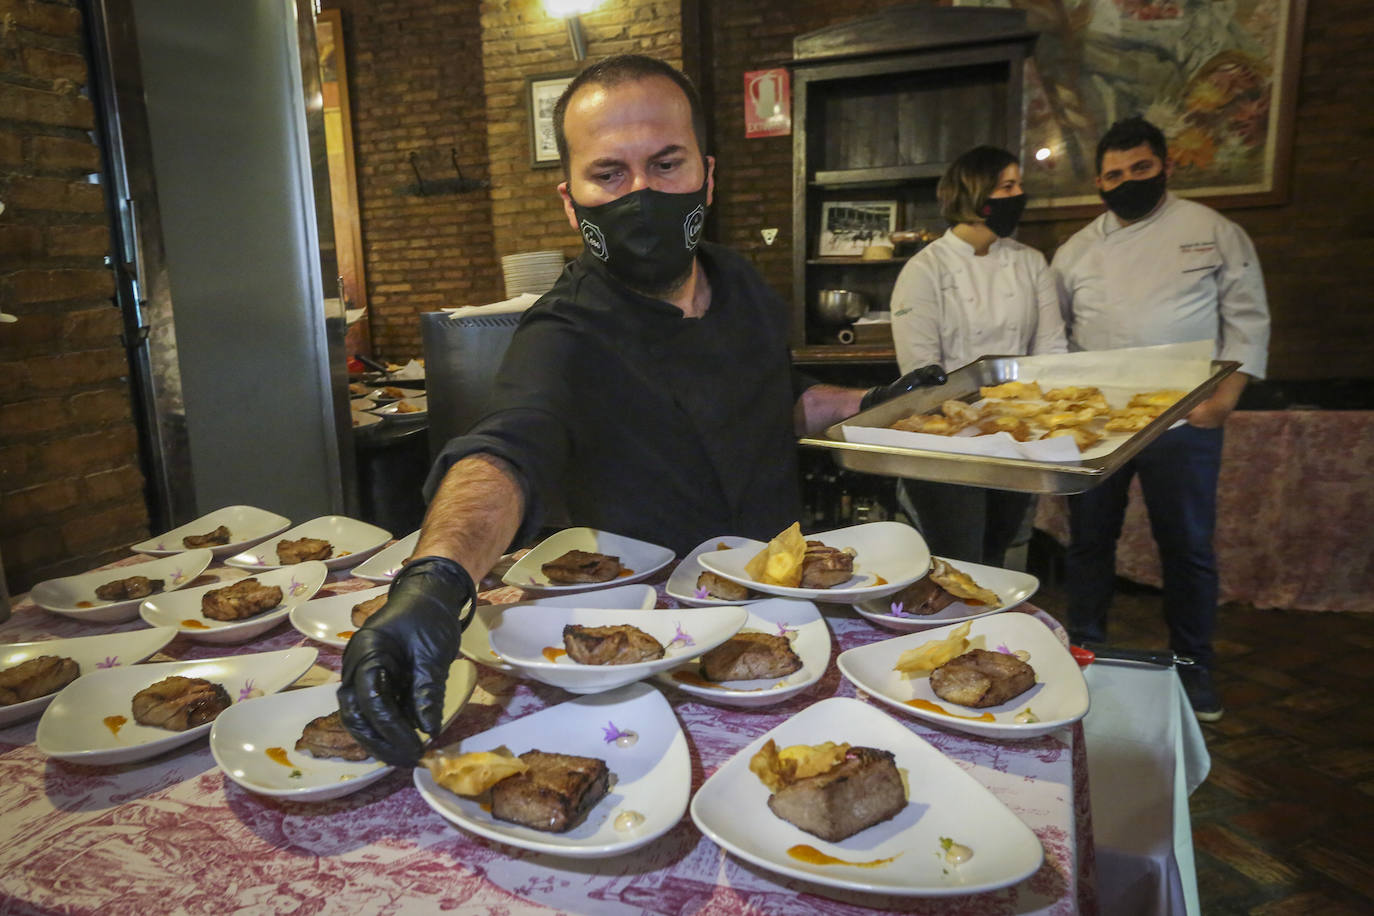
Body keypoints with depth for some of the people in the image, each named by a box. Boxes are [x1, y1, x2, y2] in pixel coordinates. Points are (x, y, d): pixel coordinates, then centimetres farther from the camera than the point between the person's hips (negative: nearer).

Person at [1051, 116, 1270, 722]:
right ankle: (1085, 652, 26)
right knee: (1090, 539, 10)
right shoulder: (1076, 251, 8)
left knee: (1188, 545, 5)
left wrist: (1226, 394, -10)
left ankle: (1192, 666, 23)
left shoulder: (1214, 233, 2)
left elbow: (1247, 319, 1)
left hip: (1183, 419, -2)